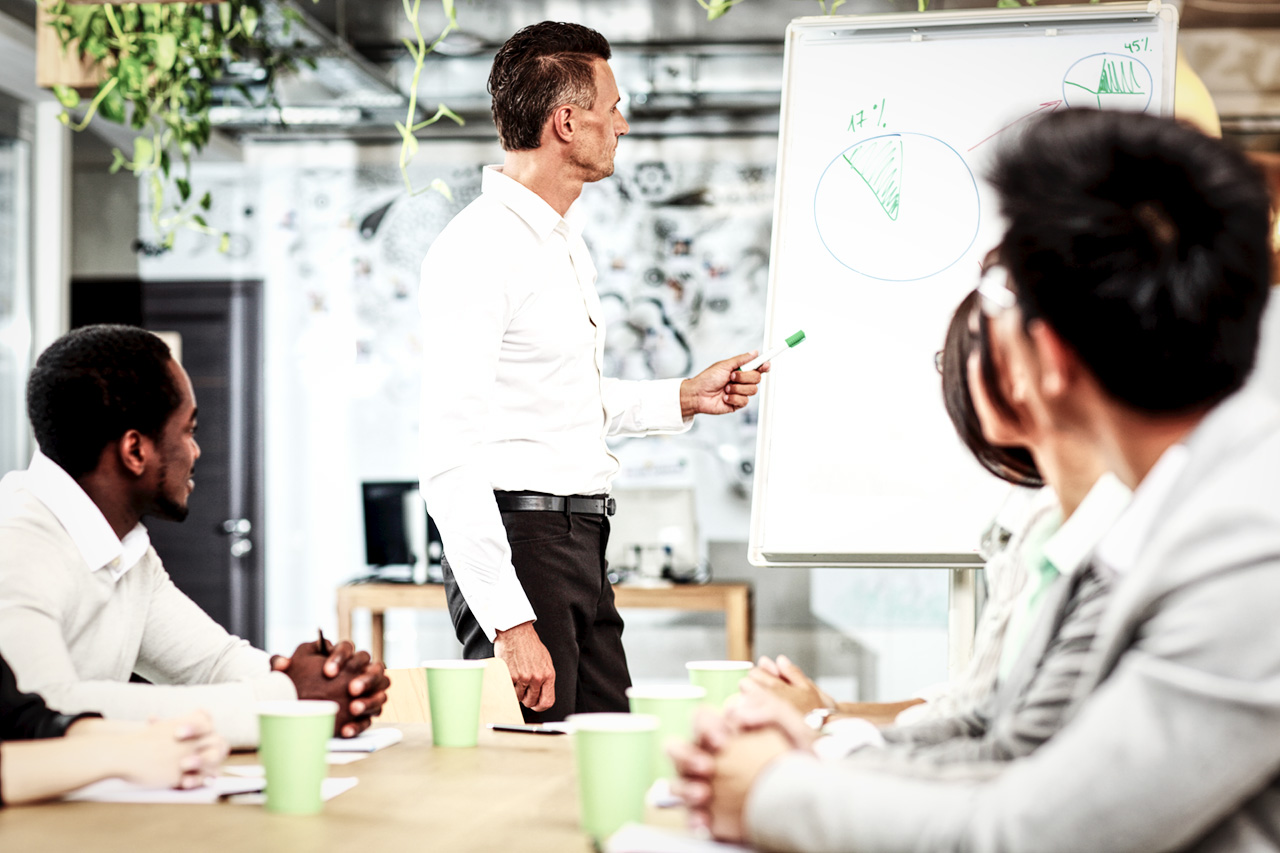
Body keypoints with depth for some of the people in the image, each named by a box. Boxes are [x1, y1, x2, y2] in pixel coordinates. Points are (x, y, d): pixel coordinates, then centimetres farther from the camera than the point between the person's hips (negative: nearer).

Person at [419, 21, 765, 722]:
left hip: (581, 546, 9)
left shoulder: (564, 238, 17)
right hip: (517, 539, -9)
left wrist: (685, 398, 19)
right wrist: (510, 622, -26)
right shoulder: (476, 248, -15)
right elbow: (450, 460, -21)